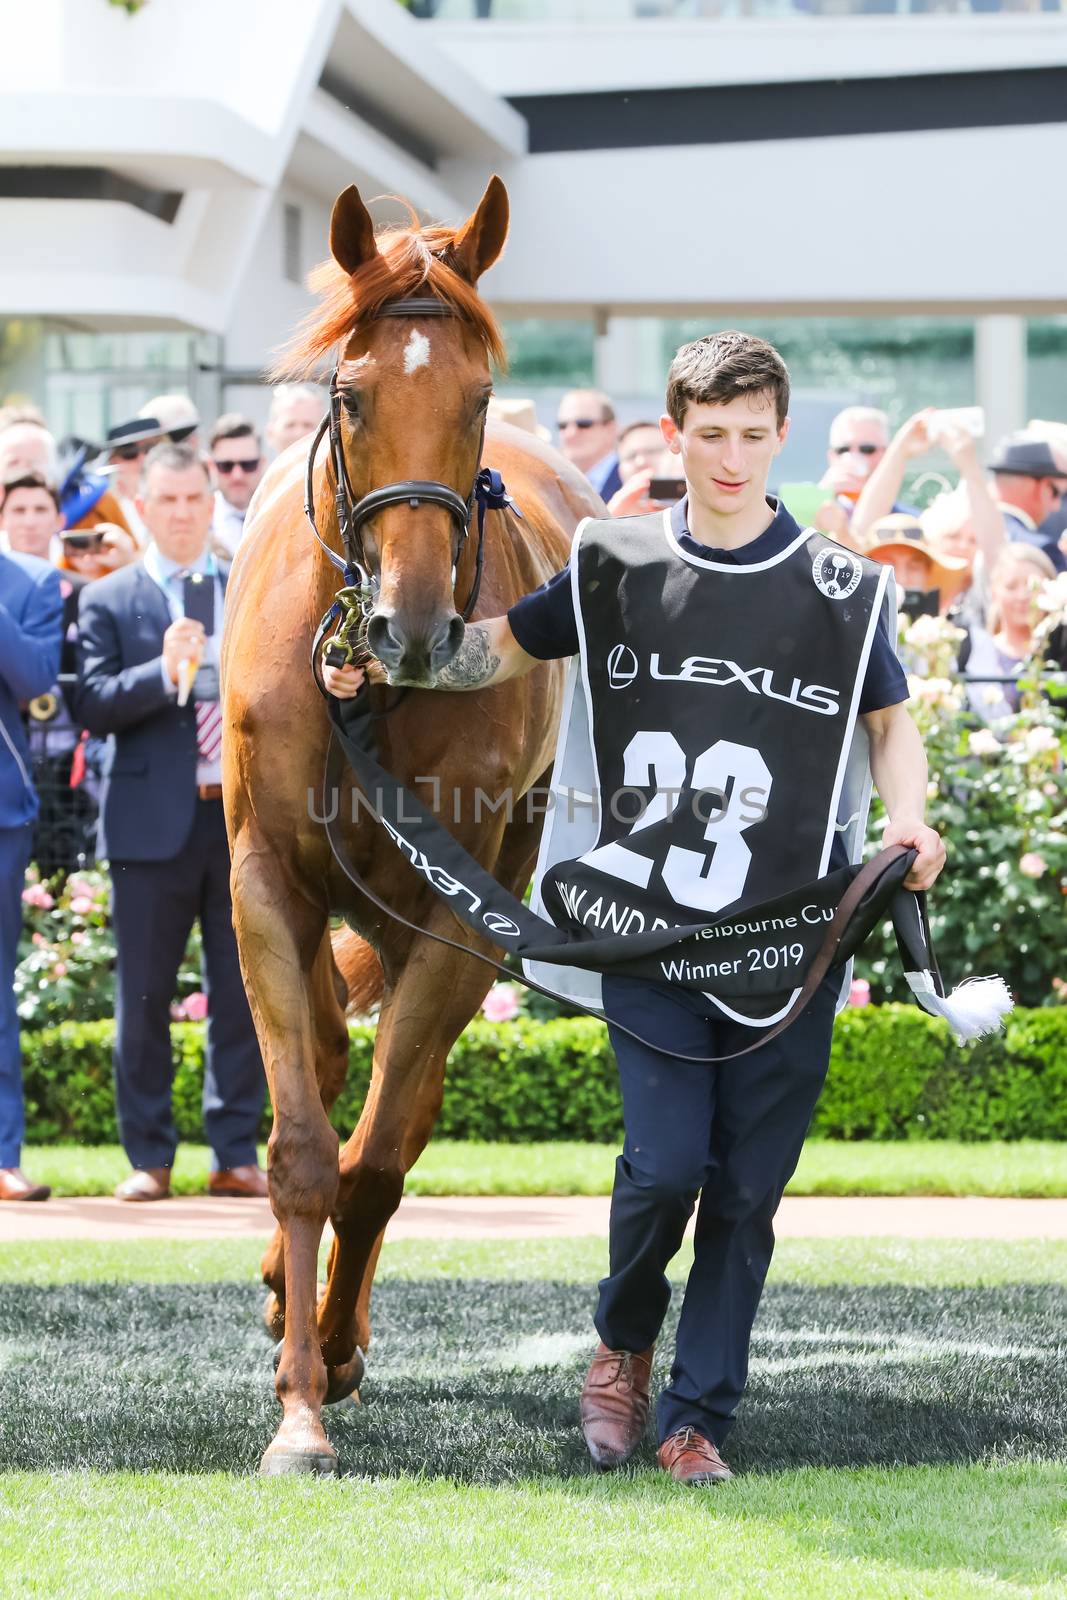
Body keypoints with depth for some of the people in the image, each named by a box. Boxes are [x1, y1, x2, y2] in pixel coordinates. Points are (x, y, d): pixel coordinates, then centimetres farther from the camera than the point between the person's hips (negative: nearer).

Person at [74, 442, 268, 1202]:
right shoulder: (110, 600, 4)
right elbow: (93, 705, -8)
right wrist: (163, 671, -20)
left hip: (246, 815, 2)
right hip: (154, 819, -2)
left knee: (244, 995, 4)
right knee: (144, 997, 1)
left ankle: (236, 1154, 11)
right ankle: (149, 1158, 10)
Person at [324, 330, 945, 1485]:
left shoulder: (840, 590, 2)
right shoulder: (616, 567, 4)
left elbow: (890, 719, 14)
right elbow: (501, 646, 15)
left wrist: (908, 821, -5)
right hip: (647, 921, 0)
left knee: (746, 1189, 3)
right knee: (665, 1161, -11)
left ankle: (696, 1418, 14)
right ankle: (624, 1341, 19)